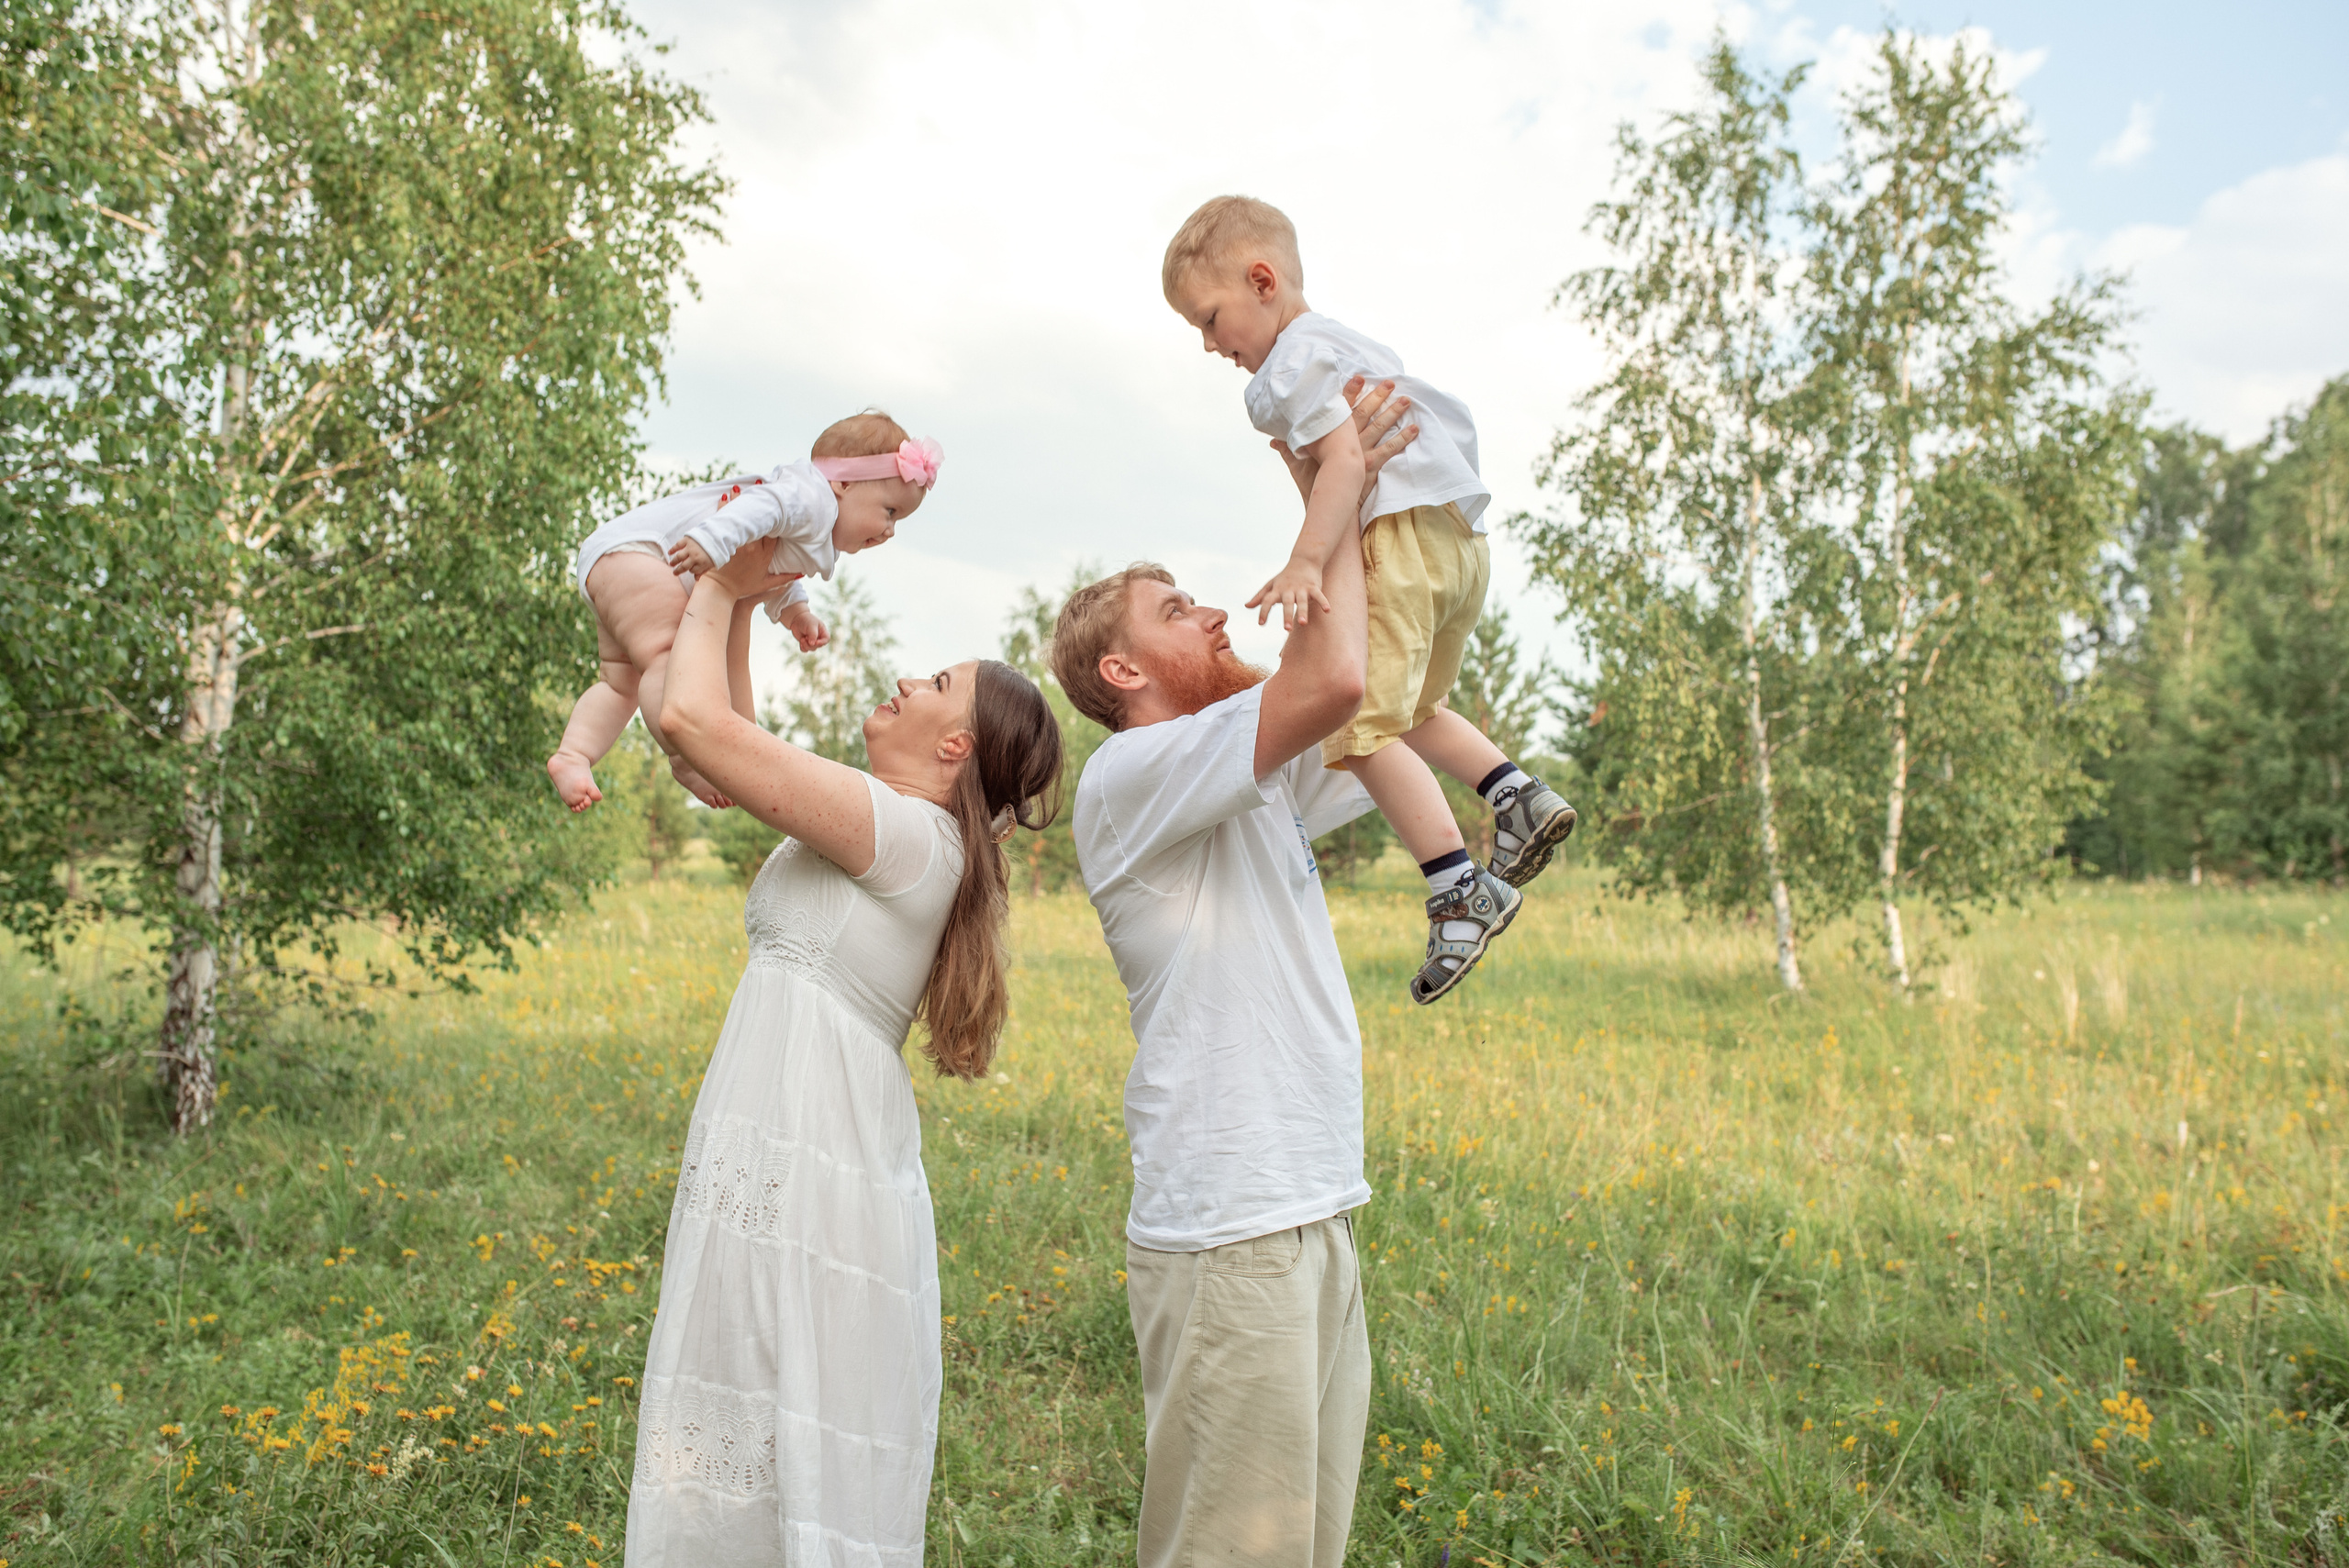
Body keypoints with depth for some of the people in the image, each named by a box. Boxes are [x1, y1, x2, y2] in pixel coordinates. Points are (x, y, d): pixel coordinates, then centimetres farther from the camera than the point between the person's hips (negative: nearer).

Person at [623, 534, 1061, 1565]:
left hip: (805, 1179, -9)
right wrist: (736, 609, 19)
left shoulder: (902, 828, -12)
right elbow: (728, 757, 24)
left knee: (796, 1468, -2)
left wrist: (717, 592, 1)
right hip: (789, 1167, 9)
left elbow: (695, 718, -16)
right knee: (754, 1457, 15)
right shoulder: (893, 838, 16)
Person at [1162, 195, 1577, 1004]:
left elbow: (1346, 461, -20)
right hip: (1460, 541, 11)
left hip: (1401, 538, -11)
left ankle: (1462, 890, -18)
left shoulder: (1293, 360, -5)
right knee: (1408, 708, 24)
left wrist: (1305, 563, -31)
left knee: (1362, 722, -13)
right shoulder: (1345, 341, 26)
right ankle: (1516, 794, 10)